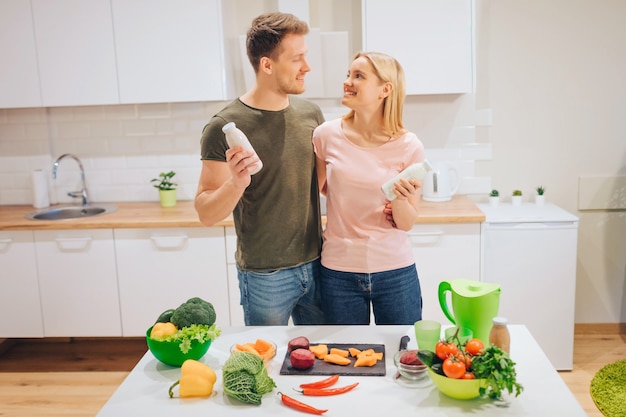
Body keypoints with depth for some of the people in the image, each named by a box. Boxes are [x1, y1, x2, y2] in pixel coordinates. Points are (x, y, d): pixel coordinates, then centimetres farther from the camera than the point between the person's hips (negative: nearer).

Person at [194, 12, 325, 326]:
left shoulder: (311, 113, 1)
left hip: (316, 264, 5)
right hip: (264, 275, -5)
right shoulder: (224, 127, -15)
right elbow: (206, 214, -13)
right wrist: (236, 183, -32)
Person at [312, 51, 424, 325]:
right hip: (339, 271, 1)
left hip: (395, 272, 0)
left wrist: (400, 199, -21)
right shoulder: (327, 135, -5)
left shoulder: (408, 146, -7)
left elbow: (406, 224, -4)